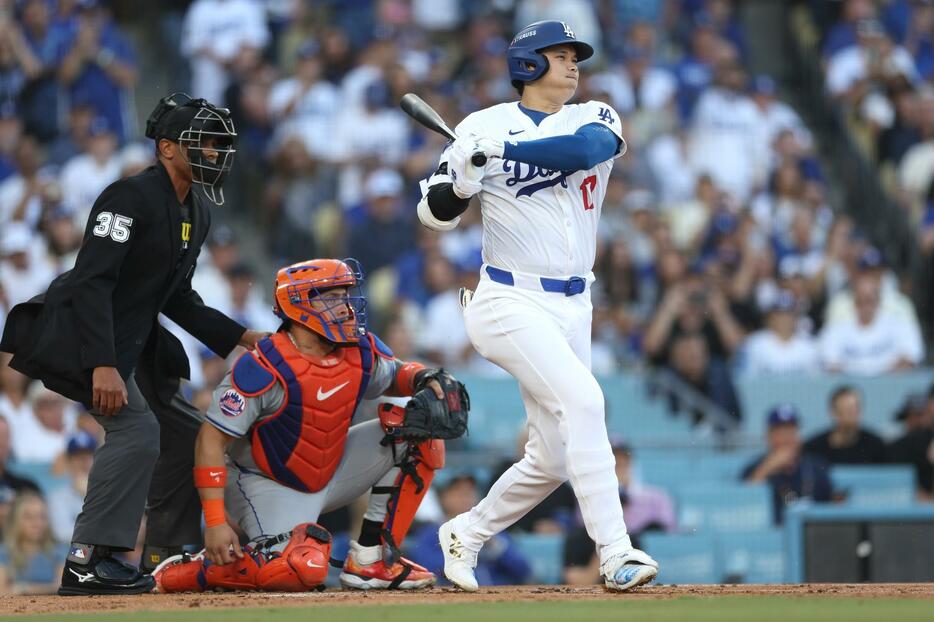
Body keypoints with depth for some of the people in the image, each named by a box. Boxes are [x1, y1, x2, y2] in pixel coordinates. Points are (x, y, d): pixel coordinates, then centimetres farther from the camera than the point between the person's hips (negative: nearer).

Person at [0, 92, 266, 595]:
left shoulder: (196, 214, 11)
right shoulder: (132, 197, -18)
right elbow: (92, 281, -26)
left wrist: (240, 337, 10)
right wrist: (103, 365, -34)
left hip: (135, 345, 10)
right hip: (81, 340, -10)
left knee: (187, 433, 10)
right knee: (137, 429, -24)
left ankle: (165, 556, 19)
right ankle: (87, 562, -25)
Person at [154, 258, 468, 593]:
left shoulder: (361, 350, -7)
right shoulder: (263, 369, -26)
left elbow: (396, 374, 16)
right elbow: (211, 440, -24)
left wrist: (422, 379, -11)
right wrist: (215, 523, -30)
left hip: (330, 473, 7)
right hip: (269, 486, -7)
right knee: (304, 569, -34)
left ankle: (371, 560, -1)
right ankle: (188, 571, -11)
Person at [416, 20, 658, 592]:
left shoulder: (595, 120, 7)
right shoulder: (486, 127, -2)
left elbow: (589, 146, -18)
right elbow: (437, 215, -4)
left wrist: (506, 152, -25)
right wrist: (464, 175, -25)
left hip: (573, 308, 6)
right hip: (513, 303, -6)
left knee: (553, 459, 8)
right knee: (582, 400, -26)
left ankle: (466, 535, 31)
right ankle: (616, 554, -30)